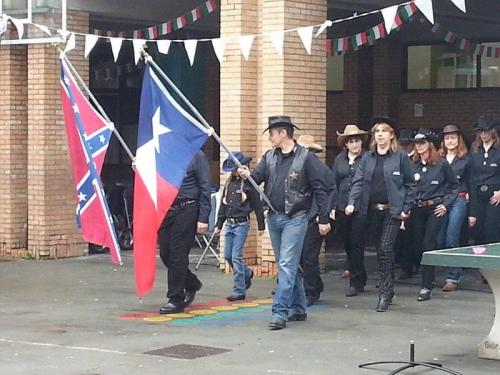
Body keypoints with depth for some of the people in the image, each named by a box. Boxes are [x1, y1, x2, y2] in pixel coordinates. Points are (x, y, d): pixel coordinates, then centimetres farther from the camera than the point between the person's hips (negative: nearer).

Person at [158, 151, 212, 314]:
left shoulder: (196, 155, -4)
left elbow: (205, 188, -6)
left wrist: (203, 218, -11)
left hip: (186, 210, -6)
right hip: (165, 210, 6)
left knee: (178, 255, -3)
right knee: (165, 253, 7)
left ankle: (176, 299, 7)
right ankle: (191, 283, 30)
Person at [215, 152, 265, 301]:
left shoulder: (248, 183, -8)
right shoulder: (229, 183, 11)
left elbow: (258, 205, -5)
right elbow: (223, 204, 17)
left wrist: (261, 225, -4)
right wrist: (219, 224, 16)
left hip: (241, 224, -7)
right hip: (229, 223, 7)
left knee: (236, 257, -8)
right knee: (227, 256, 9)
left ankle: (239, 290, -1)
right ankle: (247, 273, 35)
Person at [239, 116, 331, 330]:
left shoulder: (306, 157, -8)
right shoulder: (269, 157, 10)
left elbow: (320, 189, -8)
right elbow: (258, 176, 2)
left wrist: (324, 219, -10)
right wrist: (248, 175, -21)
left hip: (295, 218, -7)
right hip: (274, 218, 7)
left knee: (287, 265, -11)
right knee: (287, 266, 13)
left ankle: (280, 312, -12)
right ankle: (298, 309, 23)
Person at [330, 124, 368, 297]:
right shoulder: (339, 159, 11)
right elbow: (333, 184, 12)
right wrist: (333, 206, 6)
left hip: (361, 208, -5)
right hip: (342, 208, 5)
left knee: (356, 244, -6)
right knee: (348, 244, 10)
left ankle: (356, 283, 0)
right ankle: (360, 278, 22)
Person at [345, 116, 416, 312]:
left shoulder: (401, 157, -2)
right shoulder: (367, 157, 9)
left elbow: (410, 185, 2)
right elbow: (358, 181, 2)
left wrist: (406, 209, -5)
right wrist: (351, 203, -13)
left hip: (393, 211, -5)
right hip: (373, 210, 5)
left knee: (385, 250, -12)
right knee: (380, 251, 10)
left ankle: (385, 294, -8)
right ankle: (388, 289, 23)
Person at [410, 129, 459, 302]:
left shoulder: (441, 164, -4)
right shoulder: (413, 165, 3)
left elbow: (454, 186, 5)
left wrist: (446, 204, -3)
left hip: (435, 209, -4)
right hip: (417, 209, 4)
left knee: (428, 244, -10)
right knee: (418, 244, 9)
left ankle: (426, 287, -8)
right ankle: (429, 279, 29)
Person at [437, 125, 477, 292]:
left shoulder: (466, 159, 7)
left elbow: (471, 186, 7)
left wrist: (472, 213, 4)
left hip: (458, 202, -3)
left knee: (451, 241, -9)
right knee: (439, 241, -3)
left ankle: (453, 278, -3)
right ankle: (455, 271, 13)